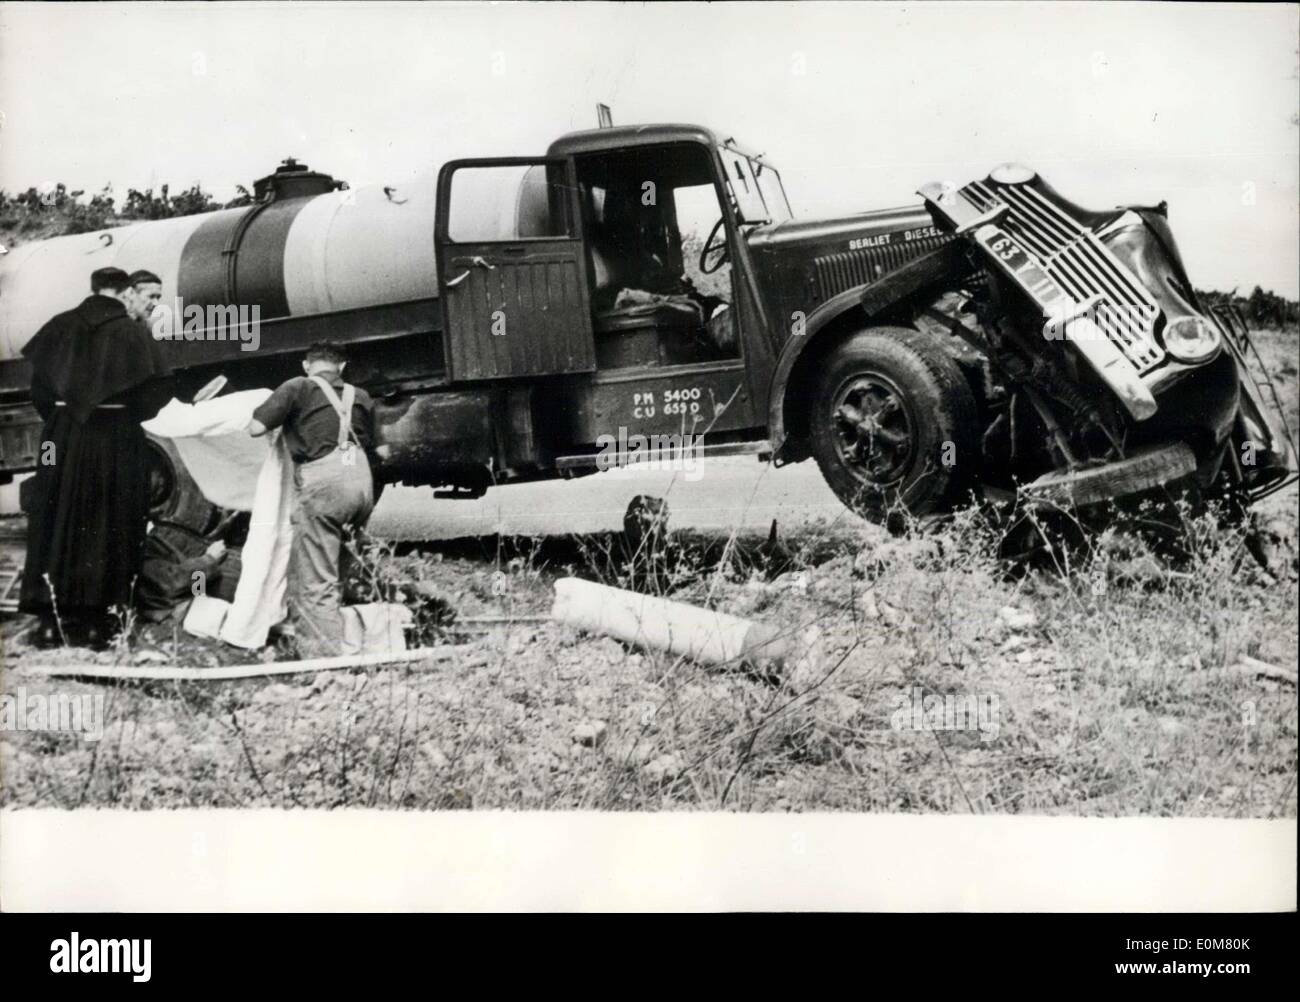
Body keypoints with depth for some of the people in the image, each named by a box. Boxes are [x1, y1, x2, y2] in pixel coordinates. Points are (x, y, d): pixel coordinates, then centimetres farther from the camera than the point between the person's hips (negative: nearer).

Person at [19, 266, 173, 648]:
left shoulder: (60, 327, 4)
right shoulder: (133, 333, -5)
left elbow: (38, 381, 1)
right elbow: (156, 389, -11)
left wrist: (57, 416, 12)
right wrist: (129, 414, 6)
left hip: (63, 435, 3)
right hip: (116, 439, -2)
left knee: (56, 524, 8)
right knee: (105, 528, 3)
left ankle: (51, 620, 7)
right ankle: (91, 619, 1)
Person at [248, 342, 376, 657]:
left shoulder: (298, 388, 7)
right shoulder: (360, 398, 23)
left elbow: (255, 428, 1)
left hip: (323, 481, -6)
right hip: (361, 479, 6)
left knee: (314, 583, -4)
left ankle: (325, 657, -10)